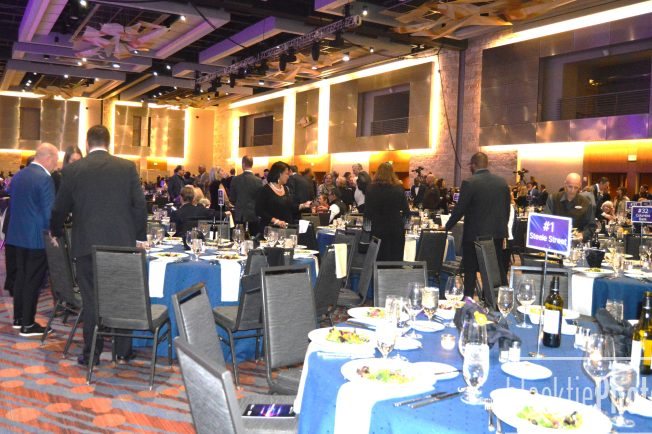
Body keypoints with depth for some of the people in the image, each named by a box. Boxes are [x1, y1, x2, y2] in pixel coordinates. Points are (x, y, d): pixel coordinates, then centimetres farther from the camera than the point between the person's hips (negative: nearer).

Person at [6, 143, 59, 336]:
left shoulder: (18, 176, 9)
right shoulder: (45, 178, -17)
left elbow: (13, 205, 16)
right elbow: (49, 212, -19)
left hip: (18, 234, 8)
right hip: (37, 237, -8)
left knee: (21, 276, 17)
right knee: (33, 280, 0)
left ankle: (18, 318, 26)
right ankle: (28, 325, 6)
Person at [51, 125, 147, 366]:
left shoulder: (72, 170, 0)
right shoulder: (127, 167, 0)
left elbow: (60, 209, 8)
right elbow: (139, 205, -1)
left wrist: (56, 233, 26)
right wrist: (140, 237, 9)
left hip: (87, 245, 0)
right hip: (122, 243, 1)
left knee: (91, 300, 8)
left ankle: (91, 354, 15)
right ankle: (123, 352, 17)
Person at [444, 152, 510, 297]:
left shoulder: (469, 183, -13)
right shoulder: (502, 182, 5)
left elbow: (459, 209, -11)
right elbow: (507, 209, 9)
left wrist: (446, 227, 1)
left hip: (475, 234, -5)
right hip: (497, 234, 5)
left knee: (470, 271, 4)